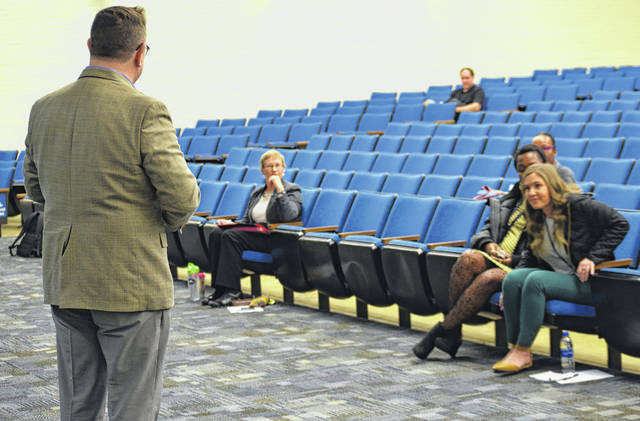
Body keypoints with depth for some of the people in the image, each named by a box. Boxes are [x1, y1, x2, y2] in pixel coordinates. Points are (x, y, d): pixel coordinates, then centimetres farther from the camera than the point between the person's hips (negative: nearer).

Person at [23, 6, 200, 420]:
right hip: (132, 284, -6)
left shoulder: (44, 109, 4)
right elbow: (182, 198, -16)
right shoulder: (144, 112, -15)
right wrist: (168, 220, 5)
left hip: (64, 282, 6)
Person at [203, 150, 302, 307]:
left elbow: (289, 216, -16)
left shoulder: (292, 190, 4)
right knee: (216, 234, -18)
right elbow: (246, 219, 25)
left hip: (276, 240, -7)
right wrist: (231, 223, 4)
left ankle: (232, 290, -27)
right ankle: (220, 287, -21)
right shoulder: (256, 192, 24)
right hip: (254, 234, 7)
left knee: (231, 236, -27)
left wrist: (279, 189, -14)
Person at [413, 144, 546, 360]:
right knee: (469, 258, -28)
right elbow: (487, 227, 23)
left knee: (489, 278, -35)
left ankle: (442, 330, -24)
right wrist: (488, 244, -2)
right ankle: (453, 331, -25)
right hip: (495, 259, 5)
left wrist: (514, 260, -15)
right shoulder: (511, 198, 22)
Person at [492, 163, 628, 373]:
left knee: (535, 281, -30)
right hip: (557, 276, 7)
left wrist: (593, 257, -16)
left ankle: (523, 352, -25)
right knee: (512, 279, -18)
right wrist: (513, 284, 2)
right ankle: (514, 346, -18)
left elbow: (620, 224, -11)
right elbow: (530, 255, 19)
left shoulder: (578, 205, -11)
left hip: (587, 283, -7)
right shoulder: (536, 218, 11)